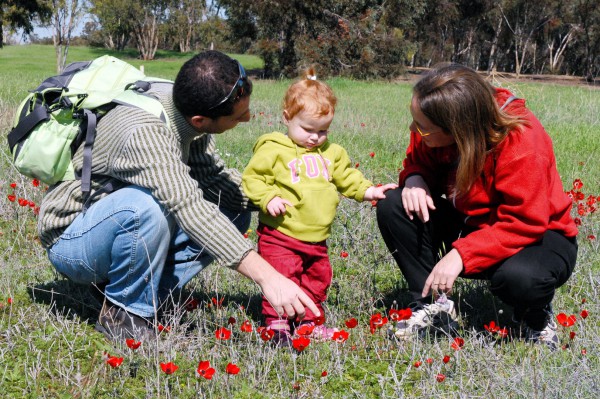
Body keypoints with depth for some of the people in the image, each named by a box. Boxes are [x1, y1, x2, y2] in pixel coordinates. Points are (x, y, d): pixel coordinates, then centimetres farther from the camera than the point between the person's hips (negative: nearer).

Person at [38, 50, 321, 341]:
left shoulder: (189, 106, -9)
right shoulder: (145, 134, -35)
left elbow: (211, 176, 0)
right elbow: (189, 209, -44)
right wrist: (266, 275, -48)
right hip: (70, 238, -8)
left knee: (232, 213, -4)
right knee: (149, 206, -37)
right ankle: (124, 314, -14)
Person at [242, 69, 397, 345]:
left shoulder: (330, 153, 12)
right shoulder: (273, 150, -8)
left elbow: (347, 178, 20)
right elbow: (252, 177, -8)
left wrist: (368, 191, 7)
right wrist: (268, 198, -22)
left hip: (316, 237, 6)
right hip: (280, 234, -6)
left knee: (317, 278, 15)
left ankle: (309, 322, 29)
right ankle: (278, 325, -1)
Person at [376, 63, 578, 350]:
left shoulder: (524, 144, -32)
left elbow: (524, 224, -33)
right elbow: (419, 161, 3)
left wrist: (461, 255, -41)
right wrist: (414, 179, -23)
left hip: (537, 234, -5)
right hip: (469, 223, 6)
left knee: (520, 277, -41)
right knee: (392, 207, -15)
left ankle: (536, 318, -1)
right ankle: (432, 305, -3)